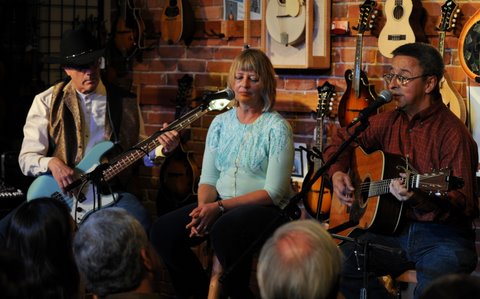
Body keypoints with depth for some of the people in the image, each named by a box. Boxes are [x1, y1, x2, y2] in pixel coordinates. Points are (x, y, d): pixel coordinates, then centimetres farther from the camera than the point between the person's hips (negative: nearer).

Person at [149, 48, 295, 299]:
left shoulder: (277, 128, -6)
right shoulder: (221, 123, 11)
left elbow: (273, 191, -13)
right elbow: (208, 179, 11)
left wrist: (220, 207, -19)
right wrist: (204, 207, -13)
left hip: (266, 208, -6)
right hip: (219, 205, 6)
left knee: (223, 231, -37)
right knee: (162, 231, -16)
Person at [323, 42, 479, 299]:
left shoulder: (452, 133, -11)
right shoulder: (390, 121, 11)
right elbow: (342, 140, 27)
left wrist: (418, 198, -32)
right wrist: (337, 173, 7)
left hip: (442, 235, -6)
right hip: (394, 229, 6)